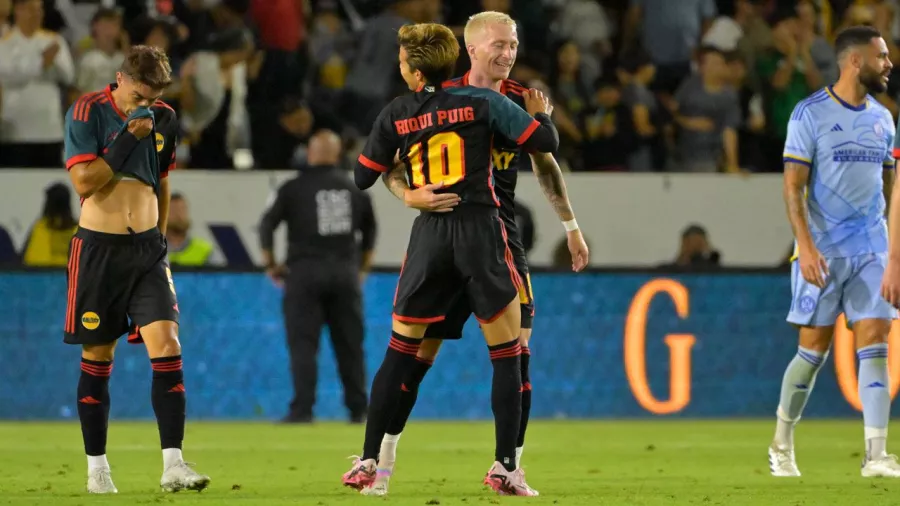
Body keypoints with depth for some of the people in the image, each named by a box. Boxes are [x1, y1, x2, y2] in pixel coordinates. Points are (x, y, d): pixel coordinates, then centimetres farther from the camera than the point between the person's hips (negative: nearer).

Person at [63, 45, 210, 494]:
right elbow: (84, 181, -16)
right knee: (97, 358, 3)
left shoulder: (164, 120, 7)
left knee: (167, 348, -11)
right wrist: (129, 137, -18)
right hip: (99, 249, -3)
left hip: (147, 247, 3)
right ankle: (96, 466, 14)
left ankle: (172, 465, -12)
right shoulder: (86, 113, -7)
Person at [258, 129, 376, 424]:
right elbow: (369, 230, 17)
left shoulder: (294, 188, -3)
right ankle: (358, 409, 10)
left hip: (305, 270, -3)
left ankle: (303, 409, -11)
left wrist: (270, 263, 4)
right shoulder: (354, 189, 8)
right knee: (350, 344, 8)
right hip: (346, 272, 3)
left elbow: (267, 224, -5)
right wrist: (363, 266, 26)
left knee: (303, 343, -3)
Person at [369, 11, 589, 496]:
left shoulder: (522, 102, 2)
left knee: (517, 353, -8)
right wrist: (409, 195, -26)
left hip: (502, 240, 2)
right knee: (420, 352, 0)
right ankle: (383, 460, 14)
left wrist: (571, 227, 21)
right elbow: (391, 168, -4)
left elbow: (546, 165, 18)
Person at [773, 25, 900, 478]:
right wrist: (806, 245, -19)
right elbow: (793, 186, -9)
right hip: (823, 251, -4)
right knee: (814, 349, 1)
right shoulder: (810, 114, -6)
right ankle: (782, 444, 20)